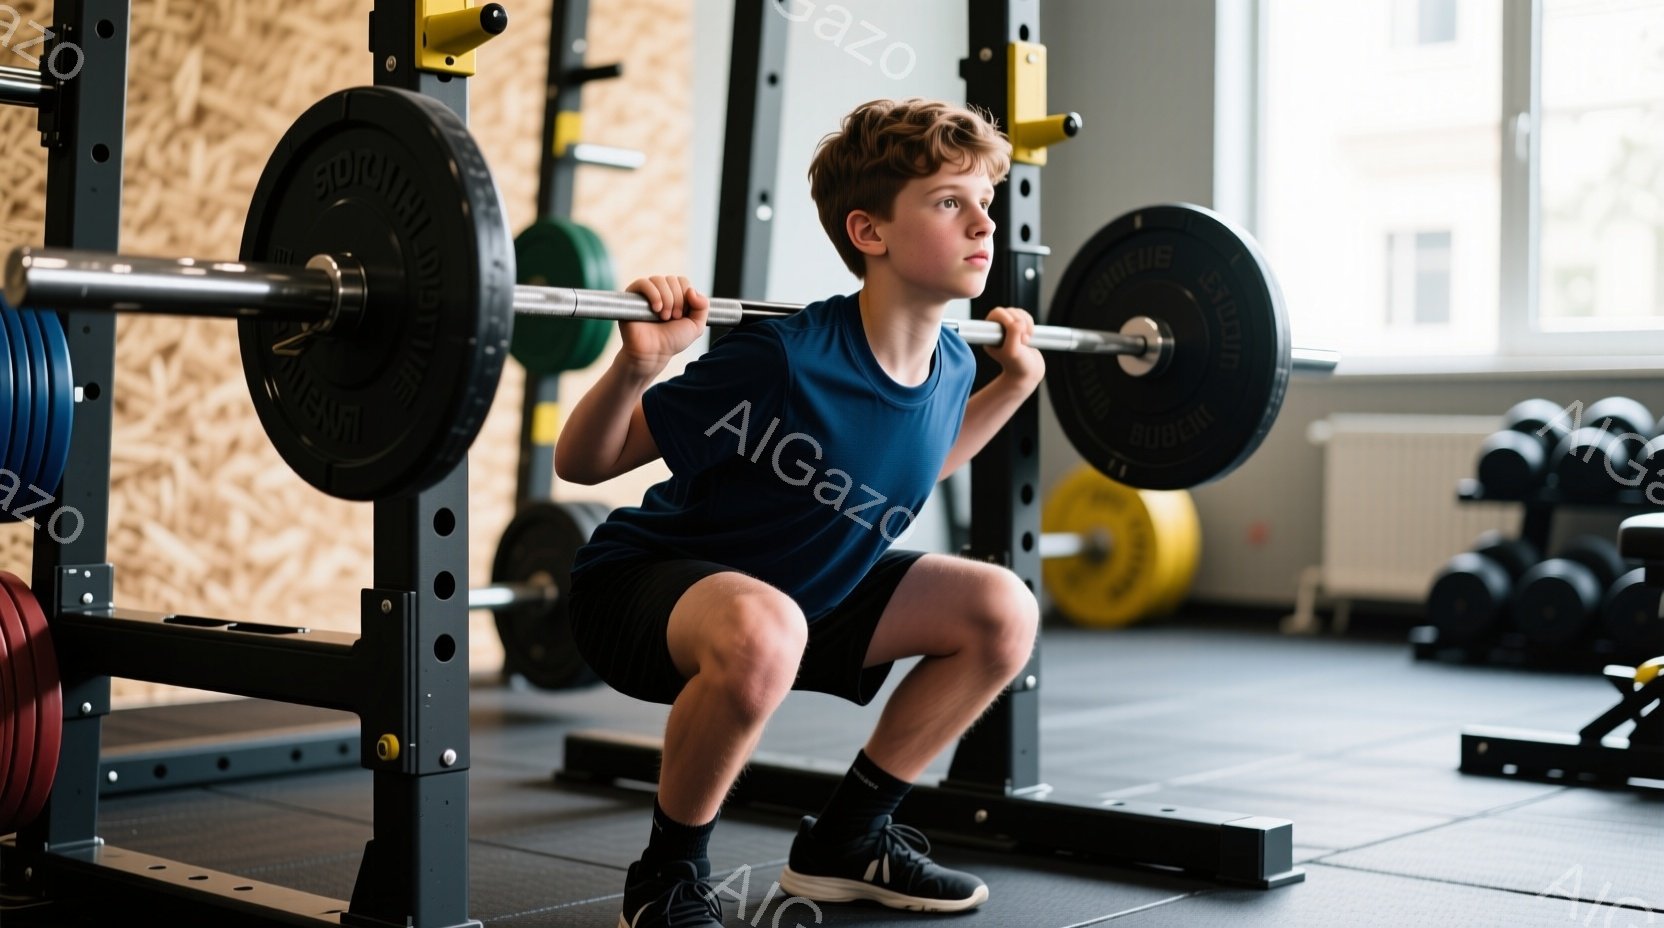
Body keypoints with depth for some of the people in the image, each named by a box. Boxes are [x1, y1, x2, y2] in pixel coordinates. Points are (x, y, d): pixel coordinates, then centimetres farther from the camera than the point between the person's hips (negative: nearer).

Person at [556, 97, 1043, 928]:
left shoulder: (950, 364, -7)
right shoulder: (787, 360, -30)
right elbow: (581, 464, -21)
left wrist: (1013, 382, 10)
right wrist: (636, 364, -40)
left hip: (799, 586, 8)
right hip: (642, 581, -8)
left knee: (1004, 610, 0)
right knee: (763, 634, -40)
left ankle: (846, 837, 13)